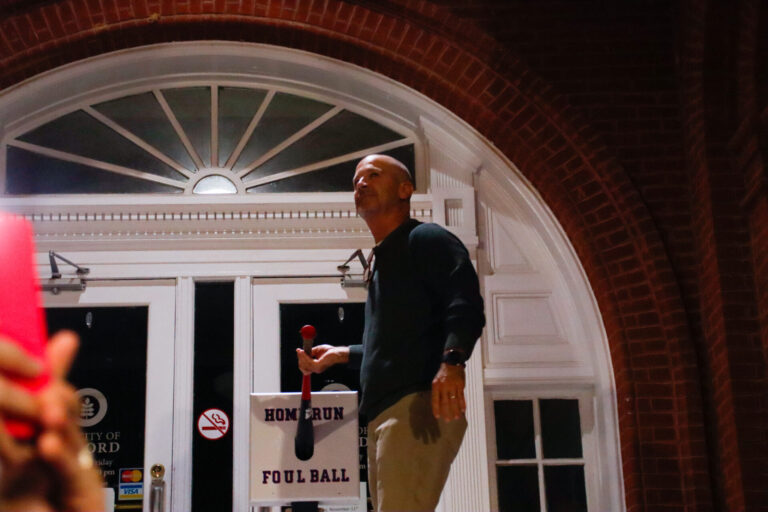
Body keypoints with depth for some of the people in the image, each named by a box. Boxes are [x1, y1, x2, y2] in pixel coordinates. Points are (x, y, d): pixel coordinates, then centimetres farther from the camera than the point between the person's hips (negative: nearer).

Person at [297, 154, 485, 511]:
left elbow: (466, 303, -16)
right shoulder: (381, 261, 29)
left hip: (417, 404, -10)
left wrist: (451, 360, -33)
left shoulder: (425, 239, 1)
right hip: (384, 414, 10)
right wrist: (340, 354, 28)